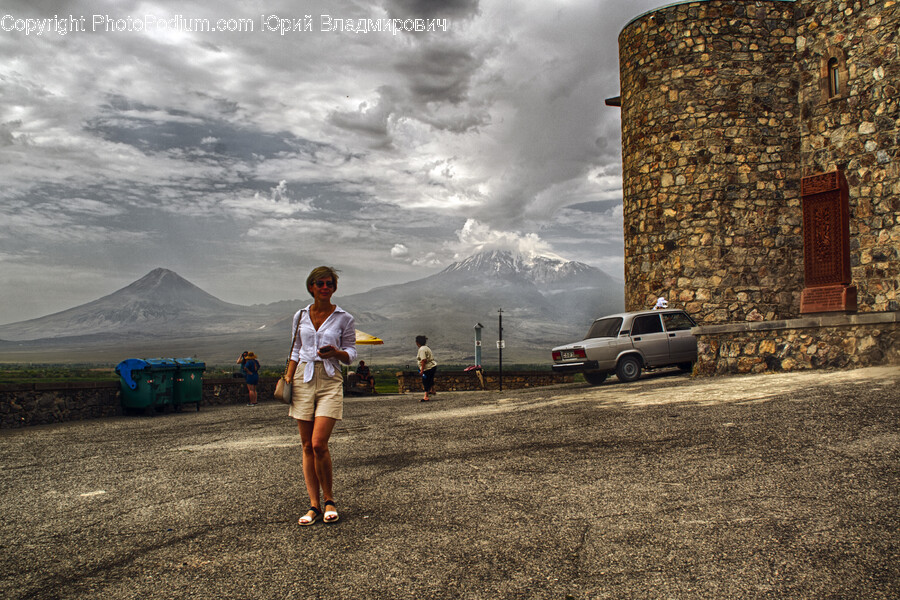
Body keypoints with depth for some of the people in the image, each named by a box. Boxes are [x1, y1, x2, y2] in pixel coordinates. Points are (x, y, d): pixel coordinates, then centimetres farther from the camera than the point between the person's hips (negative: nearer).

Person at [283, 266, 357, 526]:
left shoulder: (344, 318, 2)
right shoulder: (300, 316, 11)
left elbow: (351, 354, 5)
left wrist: (336, 352, -17)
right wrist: (288, 377, 7)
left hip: (330, 380, -3)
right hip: (303, 379, 3)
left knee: (319, 444, -13)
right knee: (307, 446, 3)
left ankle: (329, 500, 7)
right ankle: (314, 505, 10)